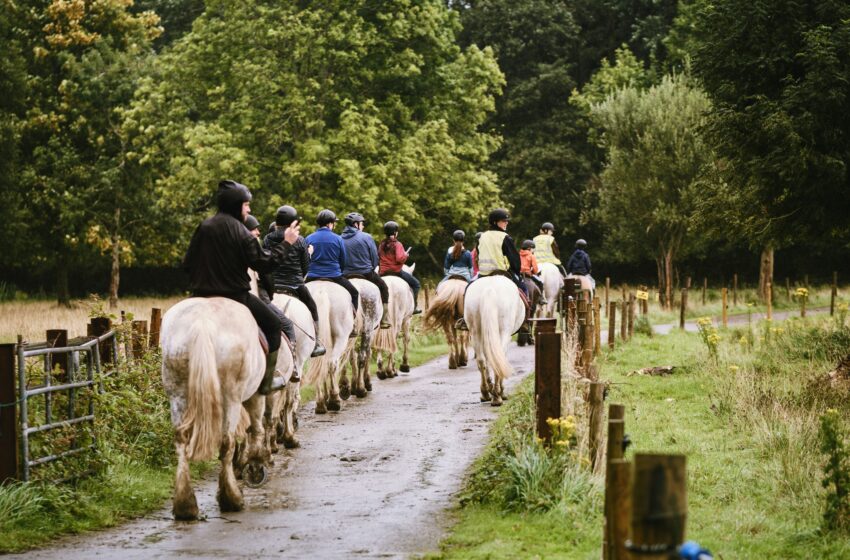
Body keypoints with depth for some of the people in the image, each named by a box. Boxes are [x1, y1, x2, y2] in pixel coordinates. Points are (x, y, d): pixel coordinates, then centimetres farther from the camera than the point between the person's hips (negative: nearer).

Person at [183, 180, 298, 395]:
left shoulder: (203, 227, 2)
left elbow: (187, 263, 5)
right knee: (273, 325, 12)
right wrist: (286, 243, -1)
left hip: (201, 296, 5)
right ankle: (265, 381, 11)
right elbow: (264, 263, -10)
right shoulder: (241, 233, -13)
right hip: (235, 295, -5)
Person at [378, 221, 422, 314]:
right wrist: (406, 255, -5)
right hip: (396, 271, -7)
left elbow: (378, 257, 15)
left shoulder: (382, 244, 8)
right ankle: (414, 306, -3)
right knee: (416, 284, 4)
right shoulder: (397, 245, -14)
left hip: (383, 272, 7)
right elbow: (400, 259, -24)